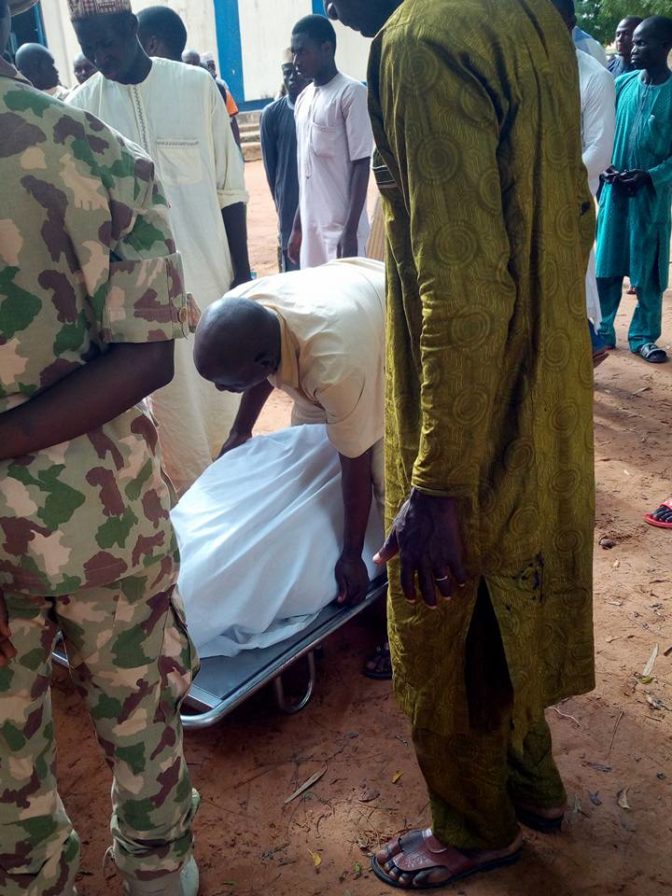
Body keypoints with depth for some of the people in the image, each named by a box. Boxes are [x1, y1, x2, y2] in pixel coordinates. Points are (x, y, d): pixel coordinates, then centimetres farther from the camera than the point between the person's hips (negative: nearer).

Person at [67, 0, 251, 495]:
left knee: (221, 394, 12)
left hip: (209, 275, 0)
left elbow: (229, 188, 1)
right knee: (172, 404, 8)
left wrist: (242, 270, 1)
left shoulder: (197, 85, -2)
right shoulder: (81, 107, -1)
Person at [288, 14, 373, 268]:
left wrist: (350, 231, -17)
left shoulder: (352, 93, -8)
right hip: (311, 226, 7)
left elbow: (361, 164, -12)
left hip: (341, 227, -7)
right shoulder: (303, 99, 14)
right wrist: (297, 226, 17)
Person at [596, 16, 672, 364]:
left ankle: (643, 336, 17)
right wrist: (605, 165, -7)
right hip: (614, 190, 3)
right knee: (606, 264, 8)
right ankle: (603, 331, 21)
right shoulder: (622, 84, 3)